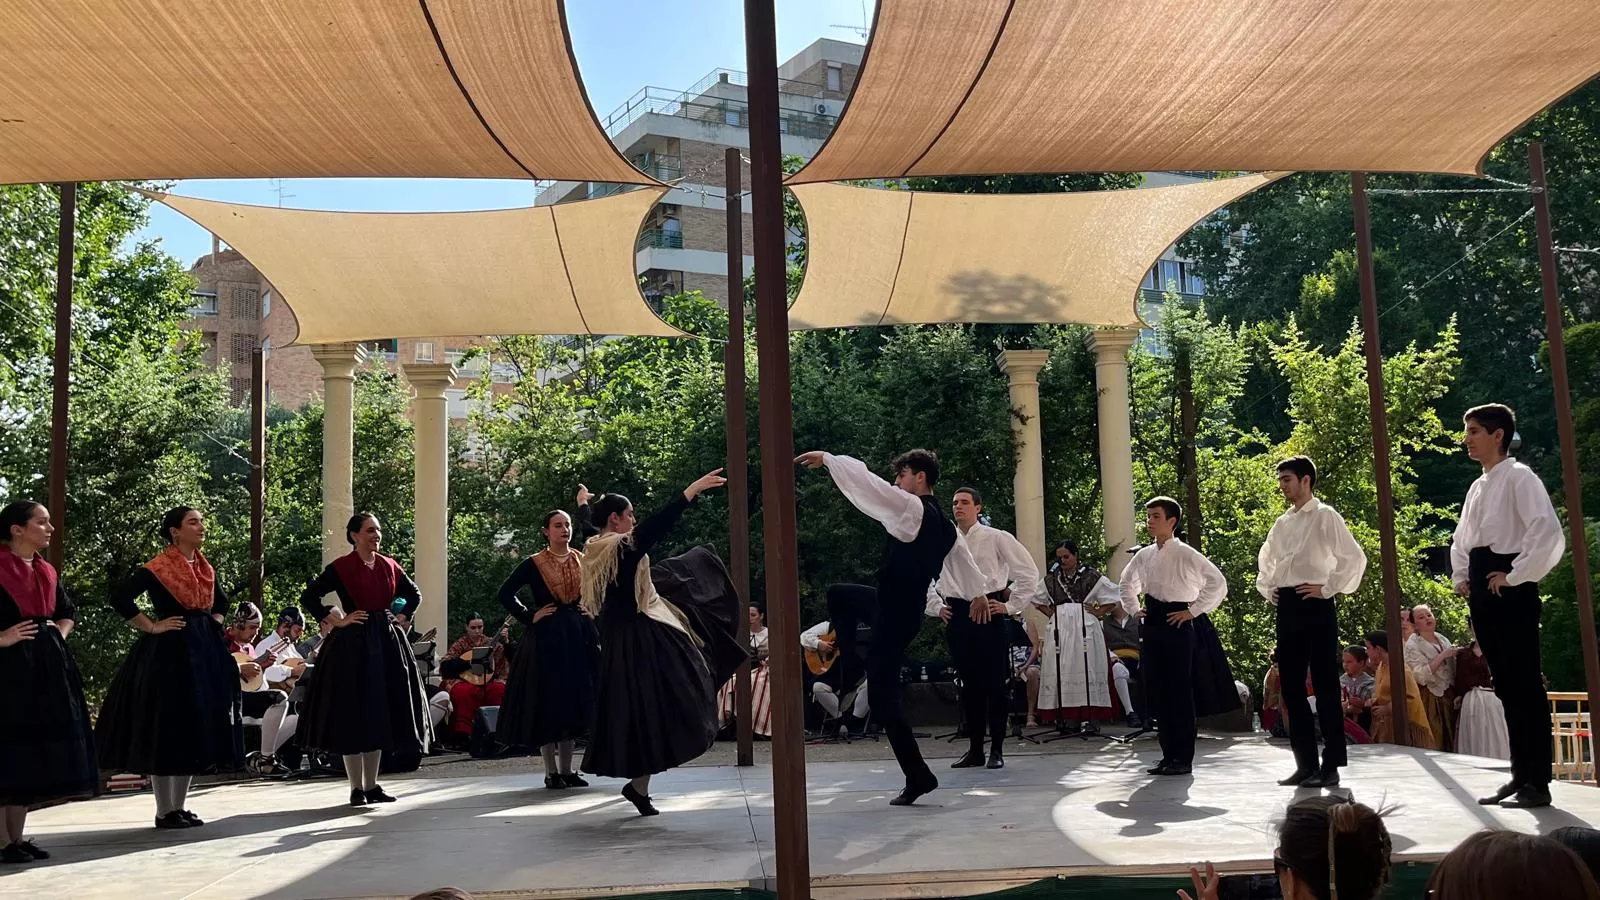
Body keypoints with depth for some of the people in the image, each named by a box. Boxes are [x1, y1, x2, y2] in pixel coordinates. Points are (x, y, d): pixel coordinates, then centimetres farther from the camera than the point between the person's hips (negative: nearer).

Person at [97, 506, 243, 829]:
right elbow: (120, 597, -18)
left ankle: (180, 807, 18)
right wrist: (153, 627, -14)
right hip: (168, 653, -7)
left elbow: (221, 602, 29)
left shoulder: (205, 568, 12)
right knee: (167, 728, -3)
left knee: (197, 728, 9)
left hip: (204, 653, 8)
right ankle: (164, 812, 5)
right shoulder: (158, 568, -10)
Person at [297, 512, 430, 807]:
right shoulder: (340, 567, -6)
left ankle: (372, 785, 16)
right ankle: (356, 788, 6)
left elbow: (415, 594, 23)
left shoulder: (389, 566, 9)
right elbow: (308, 596, -10)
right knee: (353, 714, -1)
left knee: (381, 713, 7)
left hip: (386, 643, 5)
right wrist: (336, 621, -10)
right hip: (352, 644, -5)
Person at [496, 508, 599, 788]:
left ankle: (567, 769, 15)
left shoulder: (583, 561, 8)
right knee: (548, 701, -3)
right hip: (547, 637, -4)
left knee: (574, 701, 5)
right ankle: (551, 772, 5)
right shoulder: (534, 564, -3)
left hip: (579, 636, 4)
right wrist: (530, 617, -7)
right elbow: (506, 594, -2)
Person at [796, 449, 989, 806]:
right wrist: (978, 594, 43)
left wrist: (827, 458, -5)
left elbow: (868, 481, -16)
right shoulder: (945, 524, 11)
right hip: (908, 607, 9)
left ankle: (918, 776, -1)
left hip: (894, 612, -9)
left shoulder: (911, 507, -14)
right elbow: (963, 557, 26)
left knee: (883, 695, -3)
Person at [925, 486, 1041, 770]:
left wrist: (1011, 606, -3)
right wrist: (935, 606, 13)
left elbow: (1029, 572, 1)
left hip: (989, 613, -3)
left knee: (996, 682, -1)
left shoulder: (996, 538, 0)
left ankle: (997, 750, 8)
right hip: (957, 616, 3)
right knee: (969, 683, 7)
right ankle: (974, 749, 14)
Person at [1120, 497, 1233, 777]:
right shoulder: (1144, 556, 10)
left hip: (1178, 625, -6)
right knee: (1157, 693, 8)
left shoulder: (1185, 554, -9)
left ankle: (1183, 759, 4)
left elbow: (1218, 582, -14)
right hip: (1153, 626, 7)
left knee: (1180, 693, -3)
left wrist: (1193, 611, -12)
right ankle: (1169, 755, 16)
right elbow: (1127, 581, 29)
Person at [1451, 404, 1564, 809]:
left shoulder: (1519, 477, -8)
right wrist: (1461, 577, 16)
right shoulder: (1477, 487, 17)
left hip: (1510, 590, -9)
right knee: (1506, 685, 10)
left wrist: (1516, 576, -18)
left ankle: (1538, 782, -1)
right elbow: (1461, 540, 31)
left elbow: (1548, 531, -22)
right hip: (1483, 592, 9)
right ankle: (1520, 775, 16)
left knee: (1525, 684, -5)